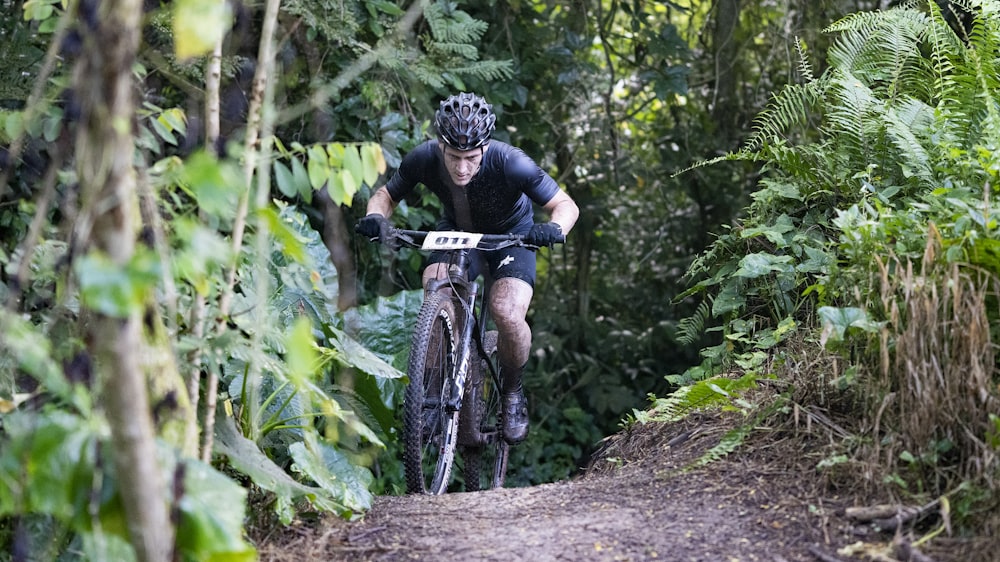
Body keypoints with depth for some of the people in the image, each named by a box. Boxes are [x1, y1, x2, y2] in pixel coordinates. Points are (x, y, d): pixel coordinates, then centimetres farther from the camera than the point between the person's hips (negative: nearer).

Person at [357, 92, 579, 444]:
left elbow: (566, 205, -26)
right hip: (455, 230, 2)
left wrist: (554, 228, -49)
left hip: (510, 234, -2)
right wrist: (376, 217, -33)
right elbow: (387, 195, -10)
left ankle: (512, 393, 4)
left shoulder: (510, 163, -35)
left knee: (508, 314, -24)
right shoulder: (424, 159, -28)